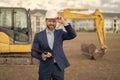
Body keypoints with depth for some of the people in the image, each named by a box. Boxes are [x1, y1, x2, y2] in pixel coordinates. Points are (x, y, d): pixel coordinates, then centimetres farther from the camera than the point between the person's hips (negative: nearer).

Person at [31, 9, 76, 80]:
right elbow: (33, 52, 0)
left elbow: (73, 35, -10)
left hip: (58, 68, 1)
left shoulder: (60, 33, 6)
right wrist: (42, 56, -20)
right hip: (45, 69, -1)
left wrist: (64, 22, -16)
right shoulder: (38, 36, 1)